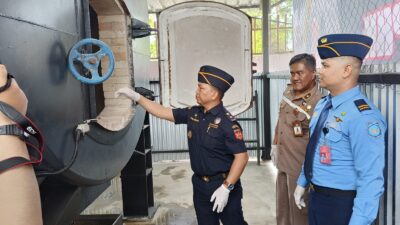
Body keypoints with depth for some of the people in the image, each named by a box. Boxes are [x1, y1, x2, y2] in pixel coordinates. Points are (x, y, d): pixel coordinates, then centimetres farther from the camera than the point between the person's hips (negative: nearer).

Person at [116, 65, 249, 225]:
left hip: (223, 185, -6)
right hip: (200, 185, 7)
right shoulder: (193, 114, 2)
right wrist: (136, 97, 6)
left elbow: (242, 156, -20)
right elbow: (163, 112, 9)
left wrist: (226, 188, -23)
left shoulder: (226, 122, -19)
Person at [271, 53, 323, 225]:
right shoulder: (288, 92, 3)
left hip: (301, 168, -7)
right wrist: (275, 146, 18)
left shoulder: (318, 102, -22)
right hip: (282, 163, 7)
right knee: (282, 210, 23)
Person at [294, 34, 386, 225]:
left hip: (341, 204, -8)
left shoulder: (362, 117, -25)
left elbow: (371, 180, -25)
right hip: (316, 197, 8)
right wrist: (302, 183, 19)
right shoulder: (322, 105, 3)